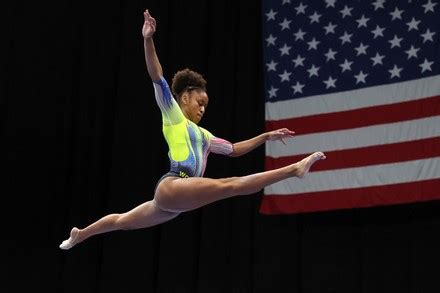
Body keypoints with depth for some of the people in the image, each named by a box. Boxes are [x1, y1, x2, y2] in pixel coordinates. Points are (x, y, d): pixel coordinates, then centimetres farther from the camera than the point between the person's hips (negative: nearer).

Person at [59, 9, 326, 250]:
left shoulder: (202, 134, 27)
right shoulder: (173, 116, 8)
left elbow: (234, 149, 33)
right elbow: (158, 79, -3)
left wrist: (266, 136, 29)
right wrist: (148, 40, -13)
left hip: (172, 201, 9)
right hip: (172, 187, -9)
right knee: (232, 185, -25)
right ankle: (293, 169, -34)